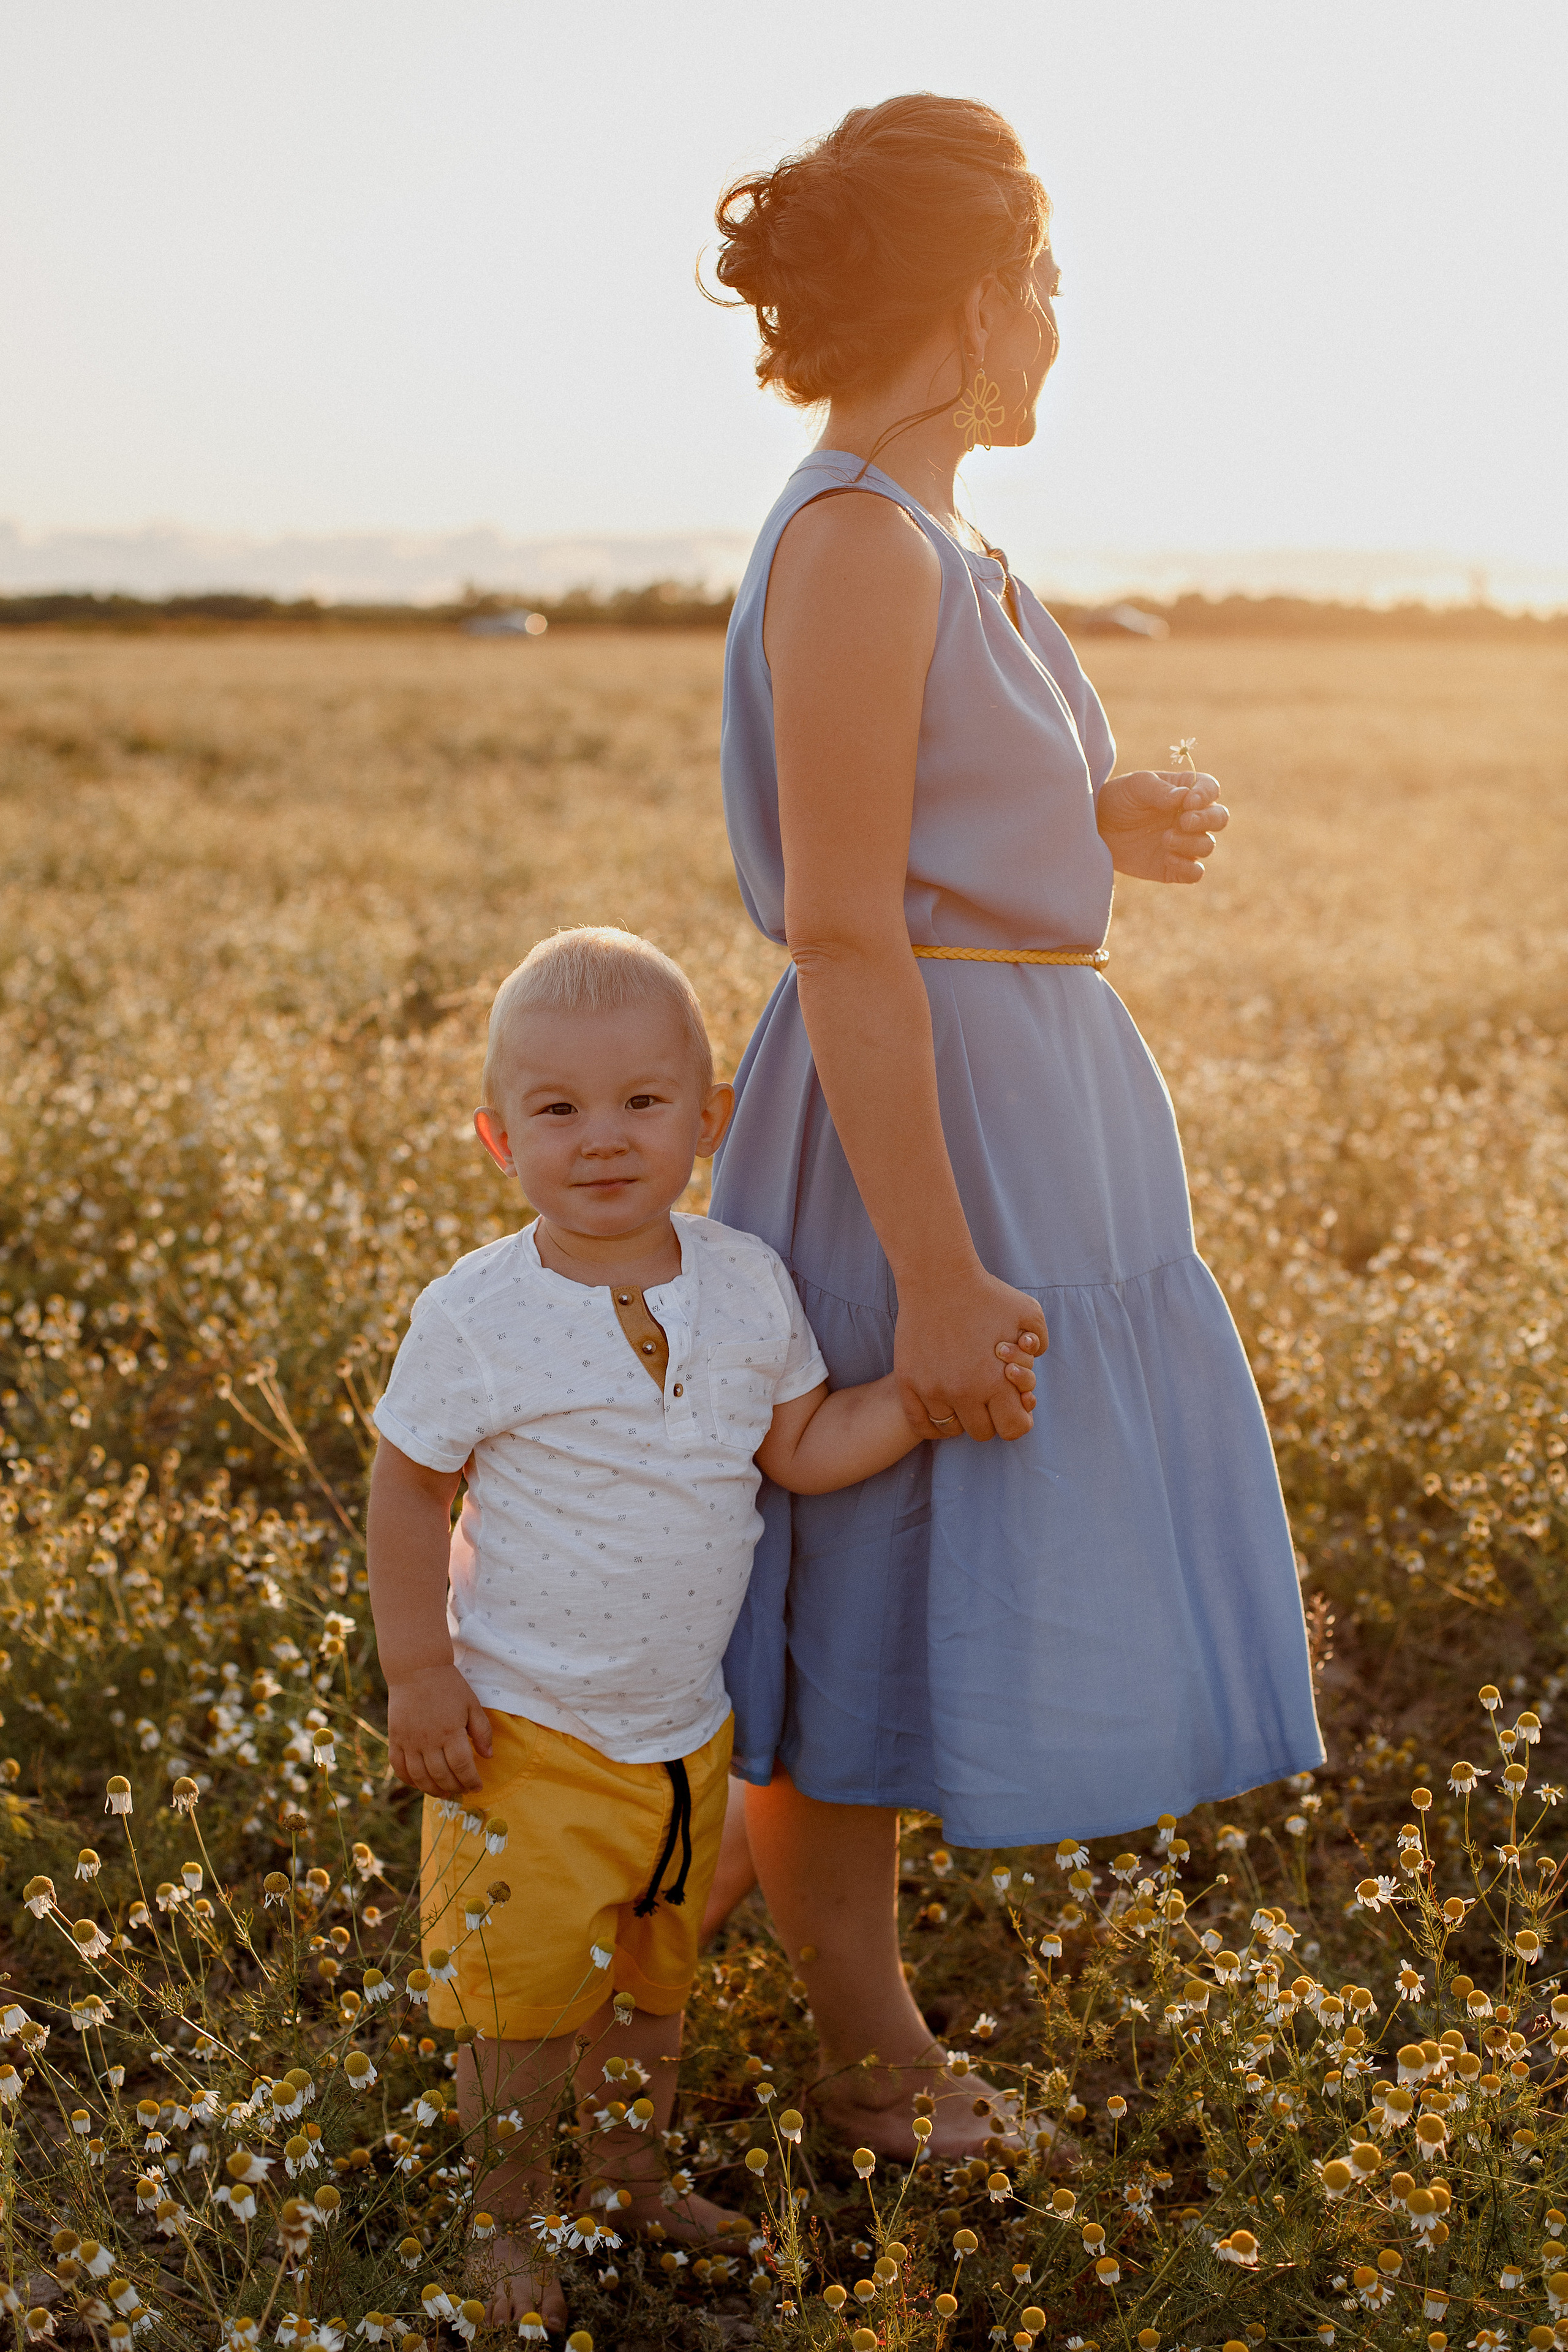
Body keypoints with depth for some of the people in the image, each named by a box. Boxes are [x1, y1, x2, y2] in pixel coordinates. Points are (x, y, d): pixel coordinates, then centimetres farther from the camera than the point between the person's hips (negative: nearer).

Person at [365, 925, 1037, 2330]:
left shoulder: (746, 1284, -5)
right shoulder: (478, 1315, -18)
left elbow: (805, 1447, 2)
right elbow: (409, 1485, -9)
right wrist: (417, 1668, -11)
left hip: (687, 1726, 4)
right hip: (526, 1727, -4)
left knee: (654, 1974, 22)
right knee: (525, 1993, 5)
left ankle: (639, 2179, 44)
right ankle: (513, 2224, 30)